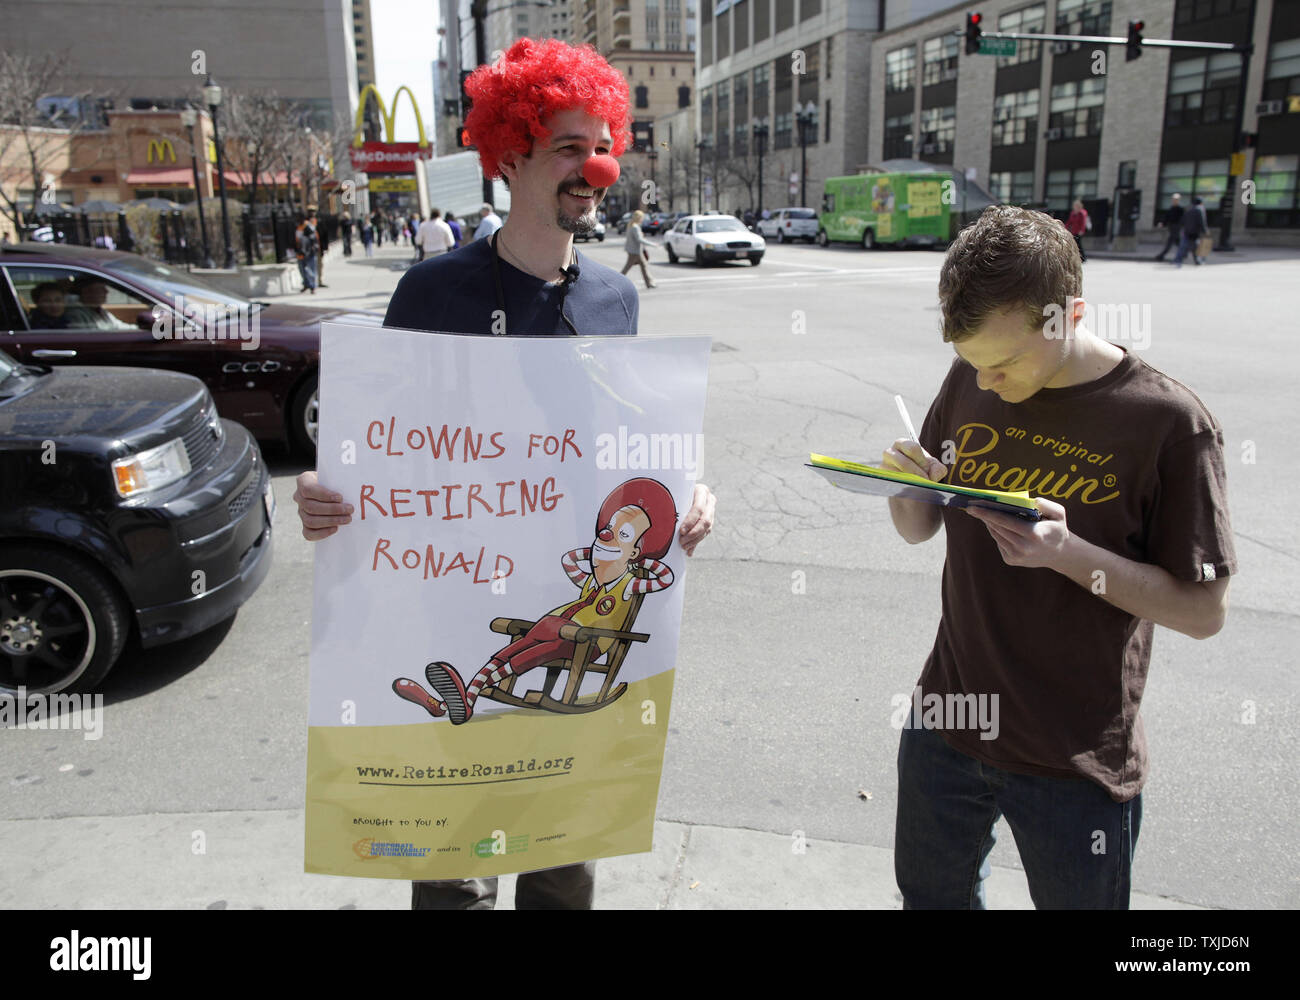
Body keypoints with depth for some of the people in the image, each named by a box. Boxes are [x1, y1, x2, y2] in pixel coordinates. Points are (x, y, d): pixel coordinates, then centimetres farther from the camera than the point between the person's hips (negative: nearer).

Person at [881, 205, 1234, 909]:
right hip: (947, 721, 4)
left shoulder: (1168, 422, -16)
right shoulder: (971, 383, -2)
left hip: (1078, 764, -4)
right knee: (930, 895, 22)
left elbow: (1204, 610, -14)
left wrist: (1069, 553, -29)